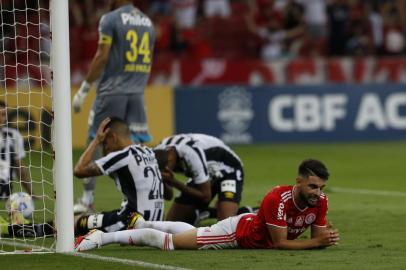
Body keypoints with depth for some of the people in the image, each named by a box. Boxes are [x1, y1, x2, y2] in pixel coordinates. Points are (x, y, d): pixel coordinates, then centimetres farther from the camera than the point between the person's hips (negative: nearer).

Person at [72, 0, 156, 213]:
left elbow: (102, 57, -11)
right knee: (134, 146, 3)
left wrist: (84, 89, -6)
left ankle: (88, 200, 6)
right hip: (137, 93, 5)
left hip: (111, 91, -5)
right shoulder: (147, 22, 13)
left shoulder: (110, 20, -7)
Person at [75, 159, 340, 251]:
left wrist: (327, 236, -29)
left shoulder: (320, 201, -17)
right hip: (238, 232, -7)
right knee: (169, 241, -1)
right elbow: (280, 243, -33)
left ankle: (140, 225, 49)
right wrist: (316, 242, -36)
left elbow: (318, 238, -6)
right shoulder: (278, 199, -37)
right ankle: (101, 237, 10)